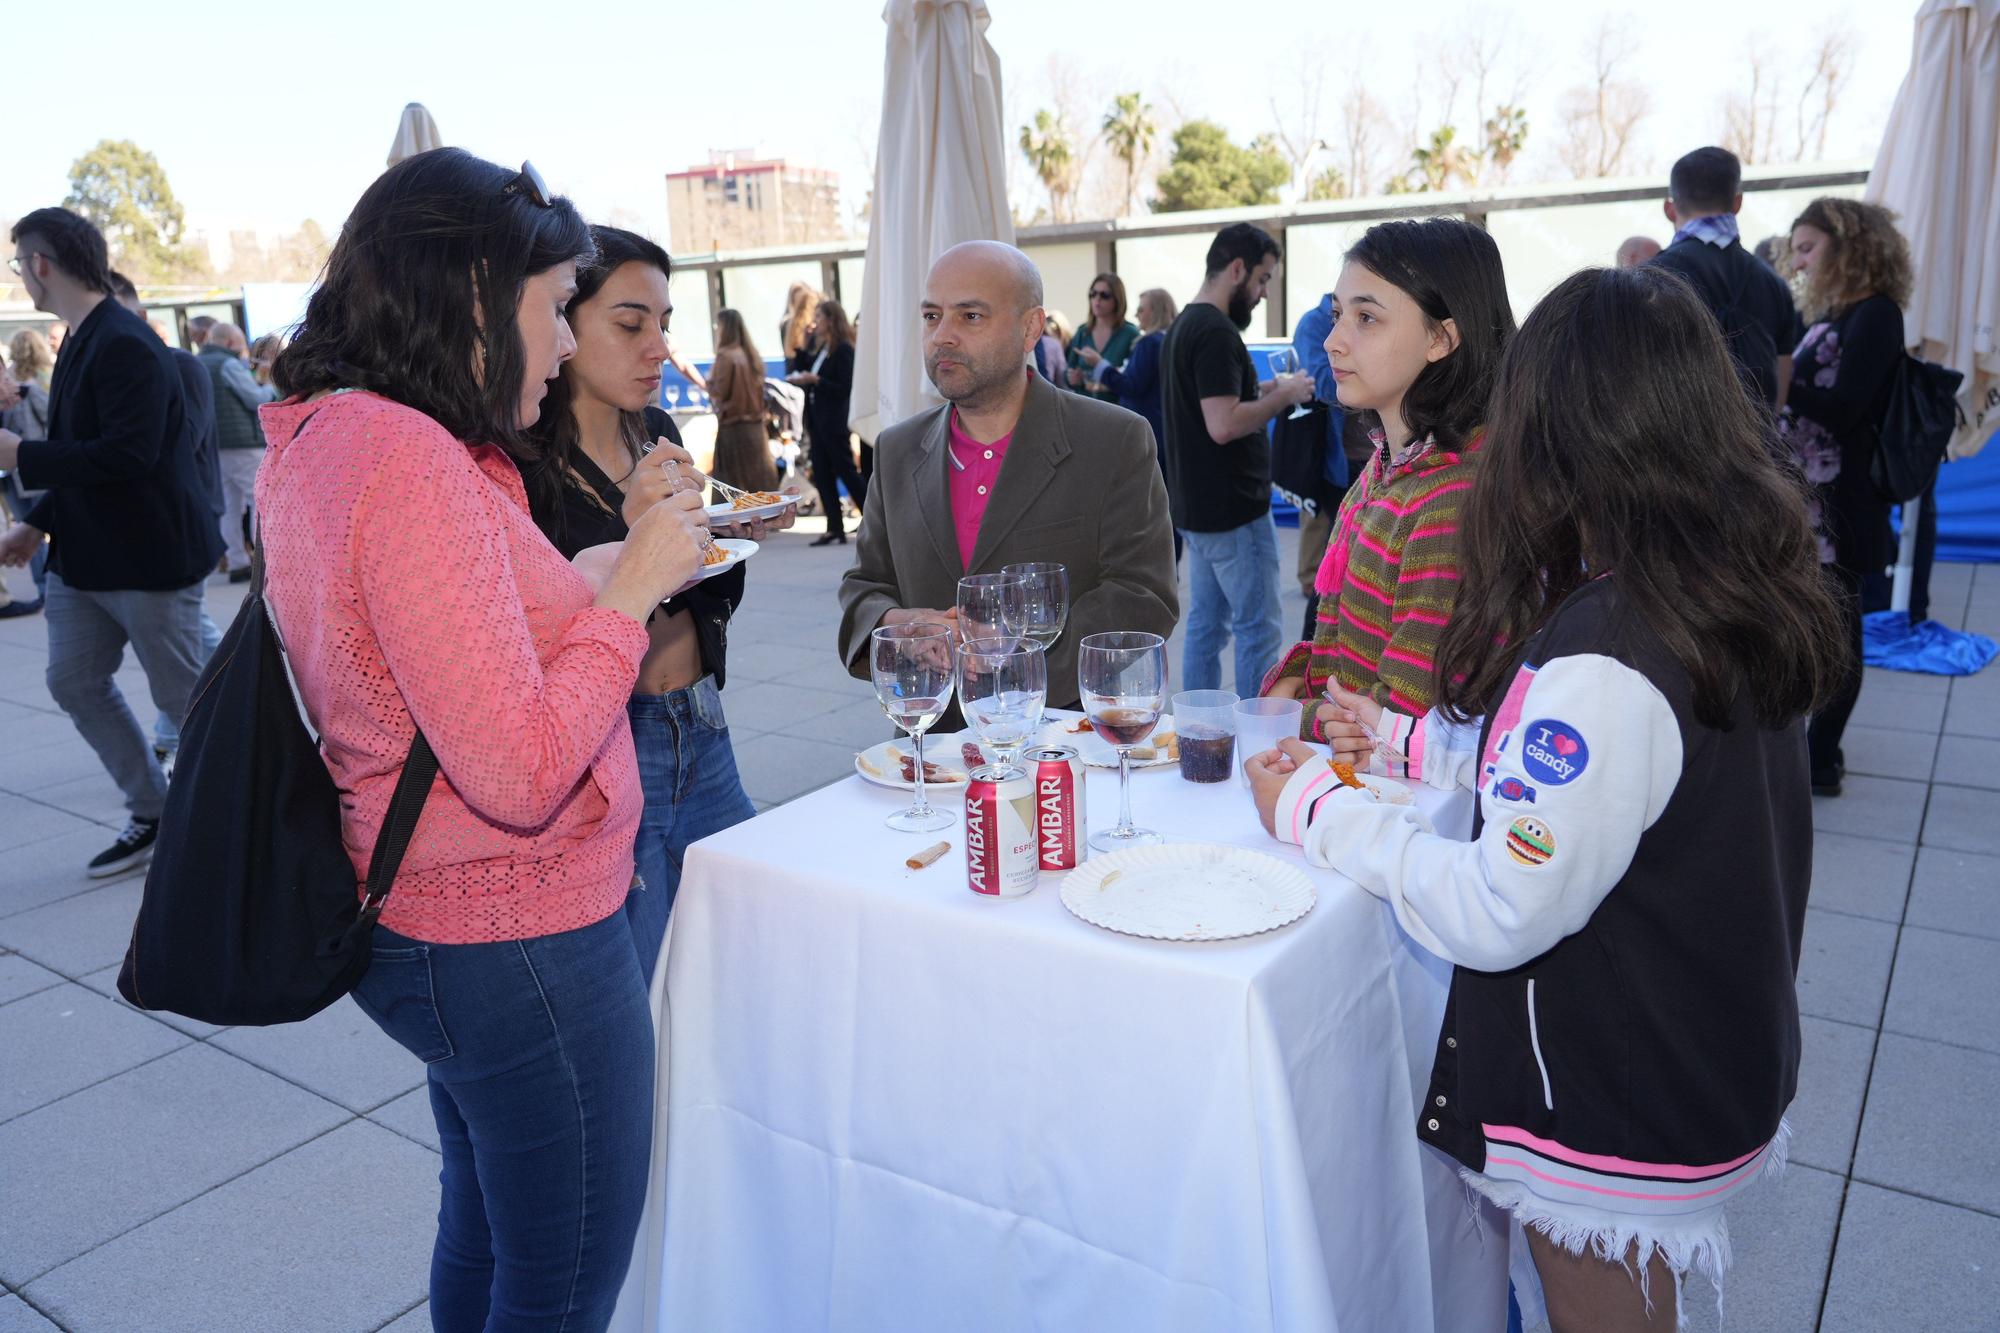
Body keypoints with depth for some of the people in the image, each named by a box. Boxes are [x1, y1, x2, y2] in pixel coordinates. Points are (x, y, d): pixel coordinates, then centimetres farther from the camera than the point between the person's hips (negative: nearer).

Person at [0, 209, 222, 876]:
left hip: (150, 557, -10)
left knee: (186, 696, 0)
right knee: (75, 683, 12)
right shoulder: (80, 343, 12)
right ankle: (152, 816, 24)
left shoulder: (125, 345, -19)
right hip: (84, 554, 10)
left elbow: (128, 454, -28)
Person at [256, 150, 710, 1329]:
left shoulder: (318, 439, 5)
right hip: (521, 935, -10)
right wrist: (626, 592, -17)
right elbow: (521, 774, -28)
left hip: (423, 923, 10)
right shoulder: (412, 463, -25)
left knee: (482, 1233, 27)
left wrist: (584, 580, 7)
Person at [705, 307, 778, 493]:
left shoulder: (725, 355, -11)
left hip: (733, 426, -7)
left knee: (734, 483, -2)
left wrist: (710, 379, 6)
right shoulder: (751, 354, 11)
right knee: (758, 477, 9)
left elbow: (719, 392, -12)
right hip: (756, 424, 7)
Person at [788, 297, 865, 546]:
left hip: (834, 423, -9)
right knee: (822, 476, 6)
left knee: (846, 472, -4)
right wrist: (802, 380, 5)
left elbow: (844, 388, -17)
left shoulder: (843, 350, -11)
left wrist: (815, 380, -20)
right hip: (818, 421, 9)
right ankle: (835, 528, 10)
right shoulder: (821, 348, 14)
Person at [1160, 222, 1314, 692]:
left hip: (1196, 506, 10)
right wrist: (1284, 395, -13)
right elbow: (1223, 426, -25)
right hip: (1233, 509, -10)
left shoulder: (1183, 325, 14)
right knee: (1258, 628, -2)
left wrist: (1259, 390, 14)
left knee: (1206, 623, 14)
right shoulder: (1217, 332, -17)